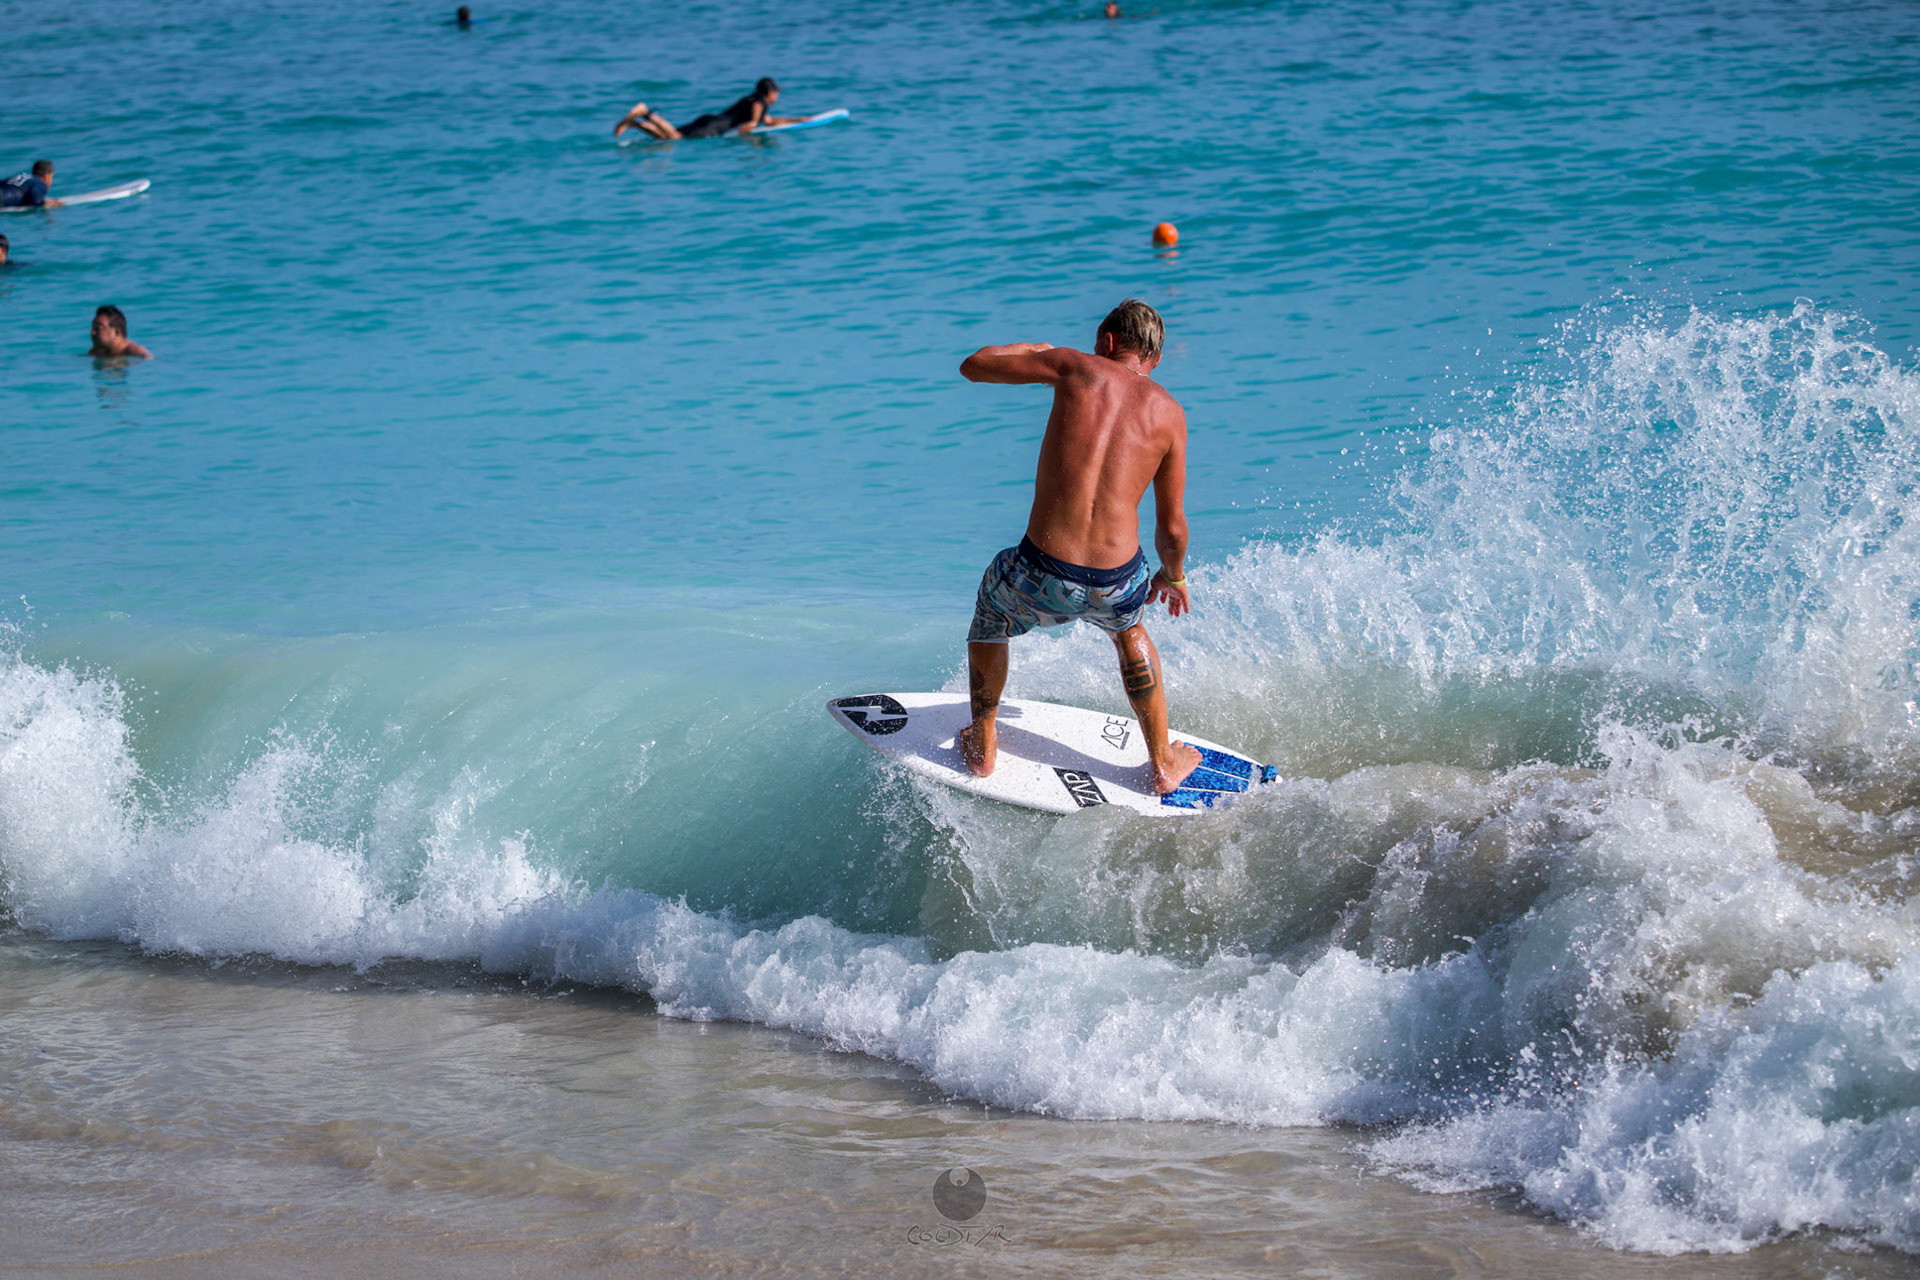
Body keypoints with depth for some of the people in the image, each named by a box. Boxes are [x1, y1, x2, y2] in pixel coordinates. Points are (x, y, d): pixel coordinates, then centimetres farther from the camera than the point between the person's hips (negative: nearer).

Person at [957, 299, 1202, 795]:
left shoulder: (1078, 367, 3)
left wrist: (1033, 350, 33)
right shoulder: (1169, 413, 7)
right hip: (1117, 585, 1)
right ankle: (1162, 764, 45)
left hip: (1042, 580, -1)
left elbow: (973, 366, 14)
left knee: (993, 597, 36)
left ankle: (982, 745, 44)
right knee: (1128, 628, 39)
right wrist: (1173, 575, 33)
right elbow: (1171, 528, 12)